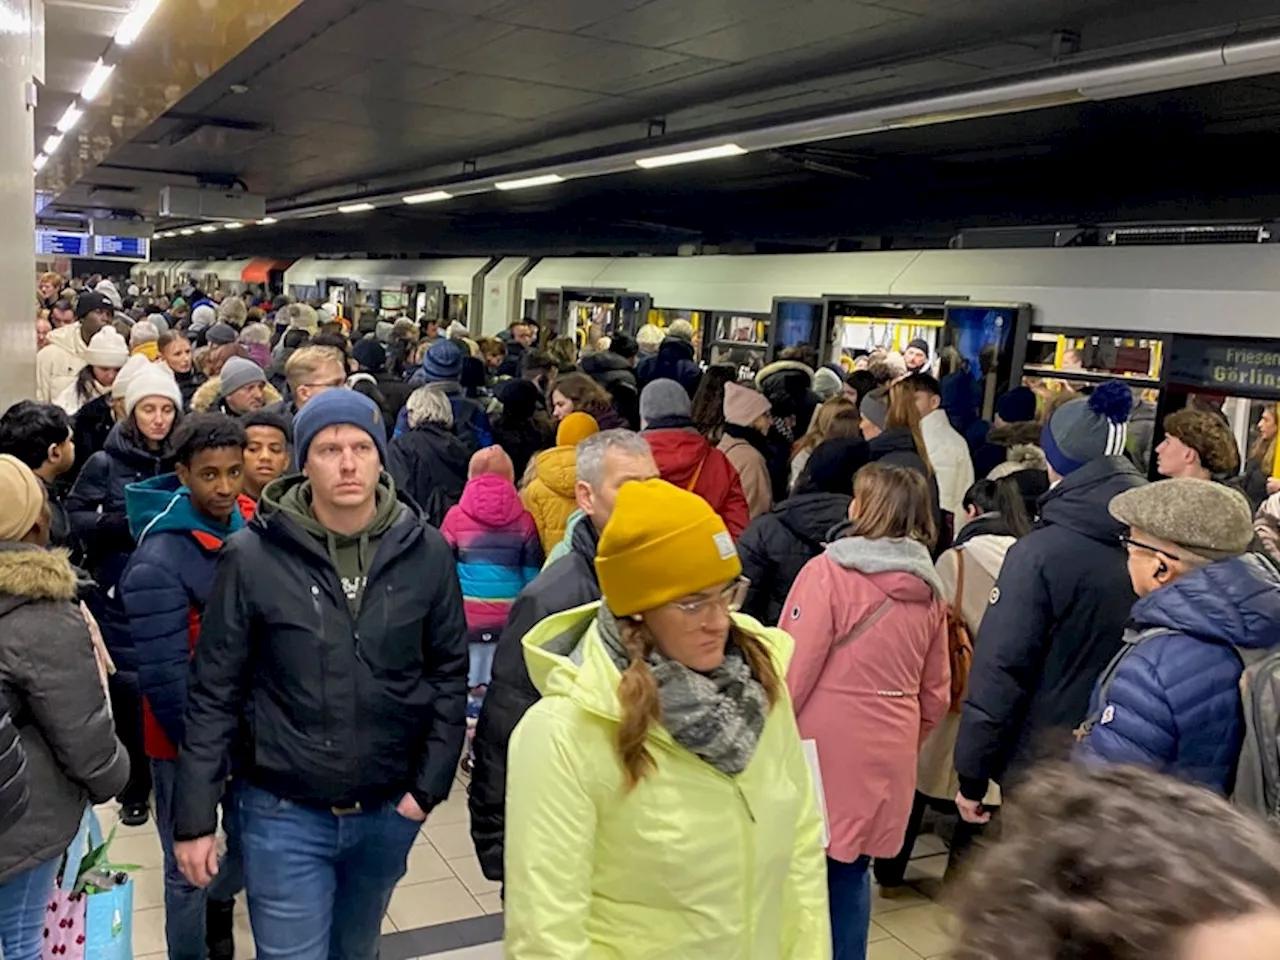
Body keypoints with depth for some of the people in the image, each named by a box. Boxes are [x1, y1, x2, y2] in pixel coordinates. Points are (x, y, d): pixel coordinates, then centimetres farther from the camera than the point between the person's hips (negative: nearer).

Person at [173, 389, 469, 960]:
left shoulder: (426, 552, -7)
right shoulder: (253, 555, -12)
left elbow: (449, 672, 1)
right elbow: (215, 693, -6)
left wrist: (430, 783, -2)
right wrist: (194, 816, -5)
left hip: (389, 810, 3)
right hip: (284, 812, -2)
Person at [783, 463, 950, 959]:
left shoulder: (828, 570, -14)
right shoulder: (930, 591, 5)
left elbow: (794, 667, -15)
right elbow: (935, 694, 11)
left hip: (825, 748, -5)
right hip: (886, 755, 6)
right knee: (851, 871, 17)